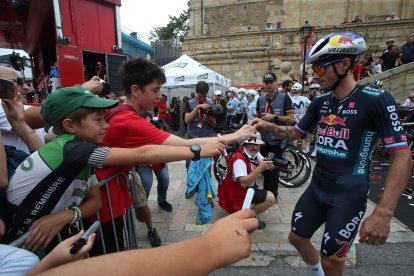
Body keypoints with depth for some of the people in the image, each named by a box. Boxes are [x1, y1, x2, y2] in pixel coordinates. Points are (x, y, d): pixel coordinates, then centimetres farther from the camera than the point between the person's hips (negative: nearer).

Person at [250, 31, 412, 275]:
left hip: (349, 195, -6)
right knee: (297, 237, 17)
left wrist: (383, 213, -26)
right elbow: (295, 133, 12)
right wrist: (268, 126, -8)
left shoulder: (376, 100, -15)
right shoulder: (320, 103, 3)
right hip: (317, 188, 6)